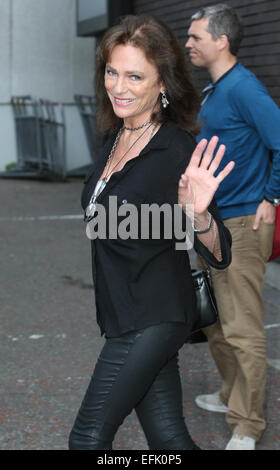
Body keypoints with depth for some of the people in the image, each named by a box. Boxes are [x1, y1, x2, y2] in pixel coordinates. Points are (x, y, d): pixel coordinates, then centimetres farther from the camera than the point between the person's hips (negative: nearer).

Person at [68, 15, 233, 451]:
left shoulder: (177, 151, -19)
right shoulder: (116, 140, 6)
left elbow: (219, 255, -22)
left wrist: (197, 213, -40)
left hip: (152, 318, -8)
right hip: (124, 314, 8)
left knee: (87, 439, -1)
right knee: (167, 437, 13)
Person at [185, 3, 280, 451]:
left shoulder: (243, 88, -17)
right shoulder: (213, 90, 12)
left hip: (242, 224, -10)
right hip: (213, 222, 10)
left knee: (242, 330, -4)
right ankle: (233, 396, 36)